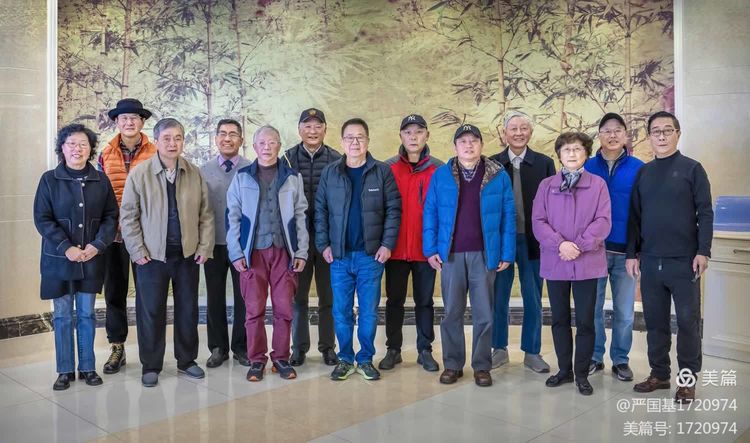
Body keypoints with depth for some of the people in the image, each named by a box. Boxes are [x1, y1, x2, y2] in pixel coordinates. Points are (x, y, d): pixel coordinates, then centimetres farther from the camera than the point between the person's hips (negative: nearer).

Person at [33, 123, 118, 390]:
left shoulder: (101, 180, 3)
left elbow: (111, 216, 3)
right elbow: (42, 219, -6)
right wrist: (66, 248, -15)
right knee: (63, 315, 6)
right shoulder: (49, 179, -2)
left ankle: (87, 367, 19)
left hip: (92, 259, 1)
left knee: (86, 314, 9)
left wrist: (97, 245, -11)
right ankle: (65, 370, 16)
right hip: (59, 258, -1)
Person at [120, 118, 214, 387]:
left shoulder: (195, 174, 3)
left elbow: (206, 214, 6)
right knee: (151, 312, 5)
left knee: (188, 310, 12)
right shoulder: (139, 174, -5)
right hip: (152, 255, -2)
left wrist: (205, 247, -1)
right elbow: (128, 216, -2)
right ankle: (150, 366, 20)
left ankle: (186, 360, 27)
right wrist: (137, 250, -8)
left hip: (188, 254, 2)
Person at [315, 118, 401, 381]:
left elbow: (393, 209, -1)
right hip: (339, 255, 1)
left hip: (371, 254, -1)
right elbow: (320, 211, 6)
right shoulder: (330, 173, 5)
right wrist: (323, 245, -2)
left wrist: (387, 244, -8)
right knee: (341, 311, 7)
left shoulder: (382, 172, 1)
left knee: (369, 311, 6)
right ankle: (345, 359, 21)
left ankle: (366, 359, 20)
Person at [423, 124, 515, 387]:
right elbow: (430, 214, 4)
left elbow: (508, 217, 2)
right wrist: (431, 250, -3)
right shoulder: (441, 175, 3)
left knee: (484, 313, 6)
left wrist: (507, 253, -2)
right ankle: (452, 364, 19)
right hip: (451, 254, 1)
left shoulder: (498, 176, 2)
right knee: (452, 312, 8)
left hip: (484, 254, 0)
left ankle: (482, 366, 17)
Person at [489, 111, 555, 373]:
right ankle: (499, 349, 24)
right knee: (499, 298, 9)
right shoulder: (492, 164, 2)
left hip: (533, 241, 0)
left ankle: (532, 352, 21)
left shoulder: (544, 164, 2)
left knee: (533, 300, 8)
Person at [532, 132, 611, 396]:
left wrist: (579, 245, -16)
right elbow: (538, 221, -2)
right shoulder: (546, 185, 6)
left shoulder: (598, 184, 3)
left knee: (585, 321, 4)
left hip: (587, 262, -1)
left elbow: (603, 221, -6)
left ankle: (582, 374, 17)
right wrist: (560, 244, -16)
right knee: (560, 319, 11)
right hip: (555, 263, 2)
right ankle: (564, 369, 25)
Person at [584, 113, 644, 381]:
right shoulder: (586, 167, 3)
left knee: (624, 311, 8)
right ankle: (594, 357, 22)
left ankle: (620, 359, 23)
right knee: (591, 308, 7)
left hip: (625, 251, 0)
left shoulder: (638, 169, 1)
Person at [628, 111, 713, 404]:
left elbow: (705, 213, -3)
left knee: (688, 321, 3)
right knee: (655, 321, 10)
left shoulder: (692, 169, 1)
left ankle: (688, 380, 14)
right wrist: (632, 253, 6)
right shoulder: (643, 172, 11)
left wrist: (703, 251, -11)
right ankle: (659, 373, 23)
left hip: (684, 261, -3)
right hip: (650, 261, 4)